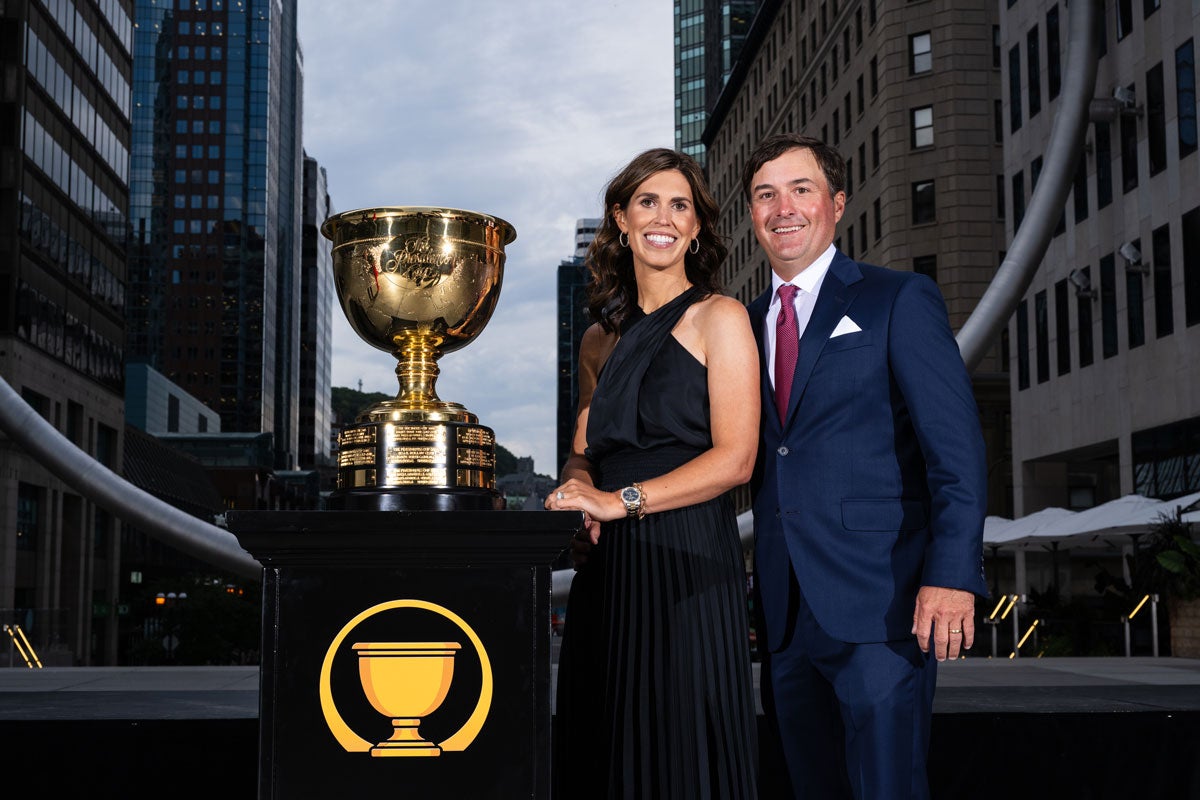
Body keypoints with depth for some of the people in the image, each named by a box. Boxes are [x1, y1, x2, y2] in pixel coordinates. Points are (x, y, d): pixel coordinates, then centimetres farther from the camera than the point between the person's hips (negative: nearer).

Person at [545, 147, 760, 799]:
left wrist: (620, 499, -16)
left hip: (689, 559, -5)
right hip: (608, 566, 5)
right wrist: (579, 482, -1)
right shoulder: (601, 339, 17)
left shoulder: (718, 318, 0)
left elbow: (735, 458, -8)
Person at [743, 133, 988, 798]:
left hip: (879, 603, -5)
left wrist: (952, 575, -19)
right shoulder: (746, 323, 16)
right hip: (786, 612, 5)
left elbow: (956, 447, -8)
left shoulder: (900, 300, 0)